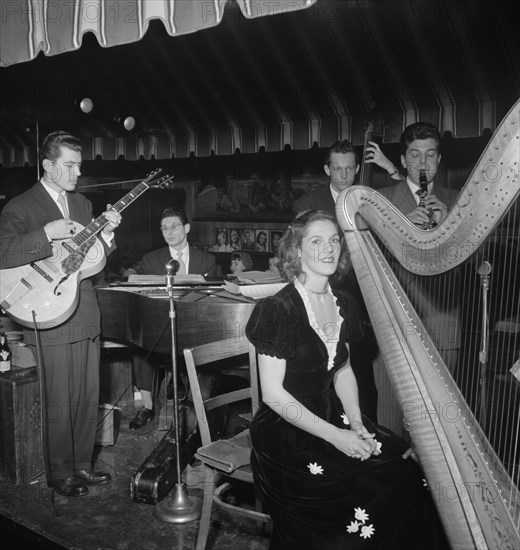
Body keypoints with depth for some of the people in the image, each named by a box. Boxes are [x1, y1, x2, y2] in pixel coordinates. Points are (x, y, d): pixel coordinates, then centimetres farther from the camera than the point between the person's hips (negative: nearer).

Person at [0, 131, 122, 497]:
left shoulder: (82, 203, 15)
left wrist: (105, 233, -2)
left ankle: (82, 465, 29)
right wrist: (47, 233, -26)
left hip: (88, 317, 6)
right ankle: (61, 474, 21)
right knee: (60, 404, 3)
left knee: (89, 398, 13)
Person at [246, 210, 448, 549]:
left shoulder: (344, 304, 4)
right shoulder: (279, 310, -17)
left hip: (333, 416, 6)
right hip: (286, 431, -6)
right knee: (369, 499, -20)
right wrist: (335, 436, -18)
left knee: (410, 472, -9)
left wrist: (356, 423, -3)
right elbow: (273, 394, -16)